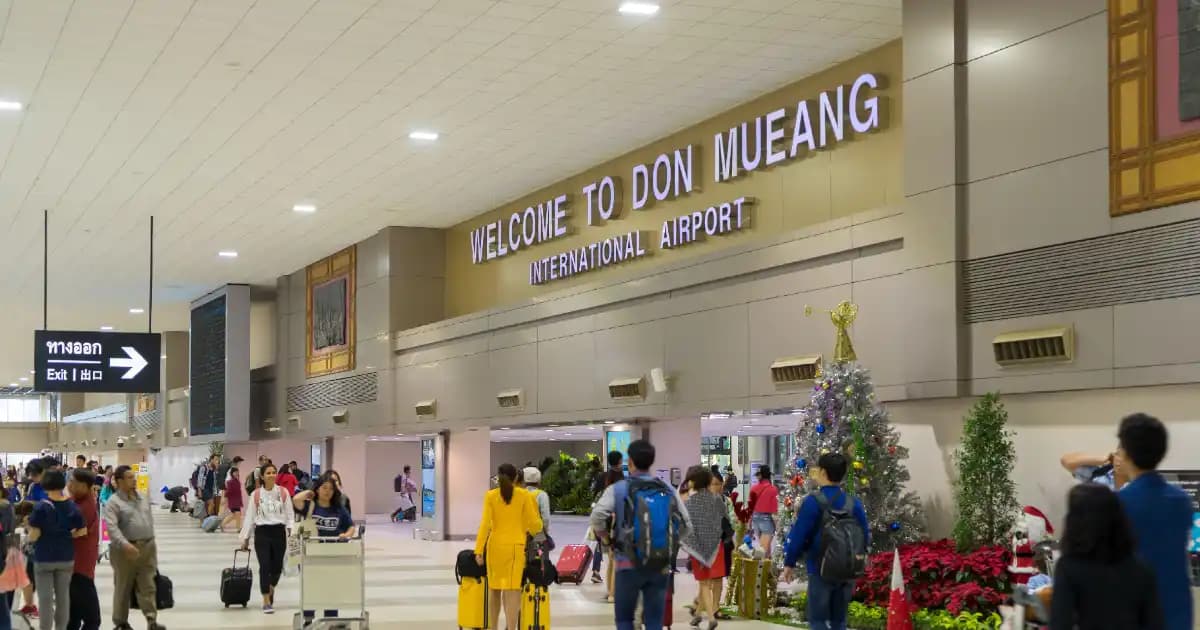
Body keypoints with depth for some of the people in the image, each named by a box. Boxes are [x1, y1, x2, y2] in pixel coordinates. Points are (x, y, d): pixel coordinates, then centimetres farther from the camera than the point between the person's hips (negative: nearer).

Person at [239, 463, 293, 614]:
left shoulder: (283, 493, 2)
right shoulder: (255, 495, 1)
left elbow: (289, 514, 4)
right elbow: (249, 517, 6)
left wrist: (290, 529, -9)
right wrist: (245, 538, 7)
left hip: (279, 532, 1)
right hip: (262, 532, -1)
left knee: (277, 566, 8)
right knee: (264, 566, -9)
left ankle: (270, 590, 38)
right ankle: (266, 602, -4)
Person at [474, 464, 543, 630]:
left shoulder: (490, 495, -1)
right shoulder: (523, 495, -1)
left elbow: (485, 523, -8)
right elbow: (534, 523, 1)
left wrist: (478, 549, -8)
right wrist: (531, 531, 24)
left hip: (495, 545, 2)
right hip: (515, 546, -2)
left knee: (495, 588, 15)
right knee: (512, 590, -6)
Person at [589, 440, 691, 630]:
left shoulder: (617, 489, -2)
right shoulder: (668, 490, 5)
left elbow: (597, 517, -16)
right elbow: (686, 526, 2)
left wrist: (607, 540, 1)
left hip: (628, 564, -2)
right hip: (660, 565, 2)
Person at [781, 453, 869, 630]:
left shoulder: (813, 501, -12)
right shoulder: (854, 502, 4)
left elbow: (798, 535, -11)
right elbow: (865, 535, 10)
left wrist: (789, 563, 1)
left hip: (821, 570, -5)